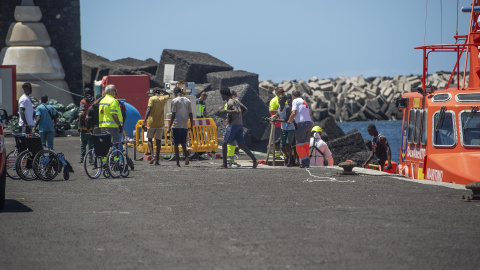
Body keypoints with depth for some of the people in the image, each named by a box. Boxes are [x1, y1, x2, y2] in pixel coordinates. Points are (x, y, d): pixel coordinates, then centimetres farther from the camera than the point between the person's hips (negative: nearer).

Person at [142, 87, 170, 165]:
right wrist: (161, 90, 18)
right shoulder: (163, 99, 6)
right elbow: (168, 95, 31)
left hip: (151, 123, -3)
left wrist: (144, 122, -18)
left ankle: (152, 156, -11)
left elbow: (148, 110, -15)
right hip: (160, 123, 3)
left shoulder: (152, 99, -5)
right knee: (158, 140, 6)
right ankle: (157, 160, 2)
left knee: (150, 139, 10)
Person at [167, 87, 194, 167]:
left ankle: (178, 163, -1)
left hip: (176, 125, -5)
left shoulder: (175, 101, -5)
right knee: (183, 143, 14)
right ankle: (186, 156, -12)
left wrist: (169, 127, -5)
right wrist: (191, 126, 16)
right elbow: (190, 114, 9)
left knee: (176, 144, 1)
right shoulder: (187, 100, 10)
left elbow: (173, 115, -9)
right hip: (185, 125, 5)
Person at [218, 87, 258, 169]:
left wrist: (225, 111, -21)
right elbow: (245, 110, 22)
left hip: (233, 125, -9)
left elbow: (237, 111, -26)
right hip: (240, 125, 9)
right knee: (241, 145, 4)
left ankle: (224, 164, 1)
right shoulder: (236, 101, 18)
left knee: (224, 144, 1)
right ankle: (254, 160, -10)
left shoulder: (230, 102, -10)